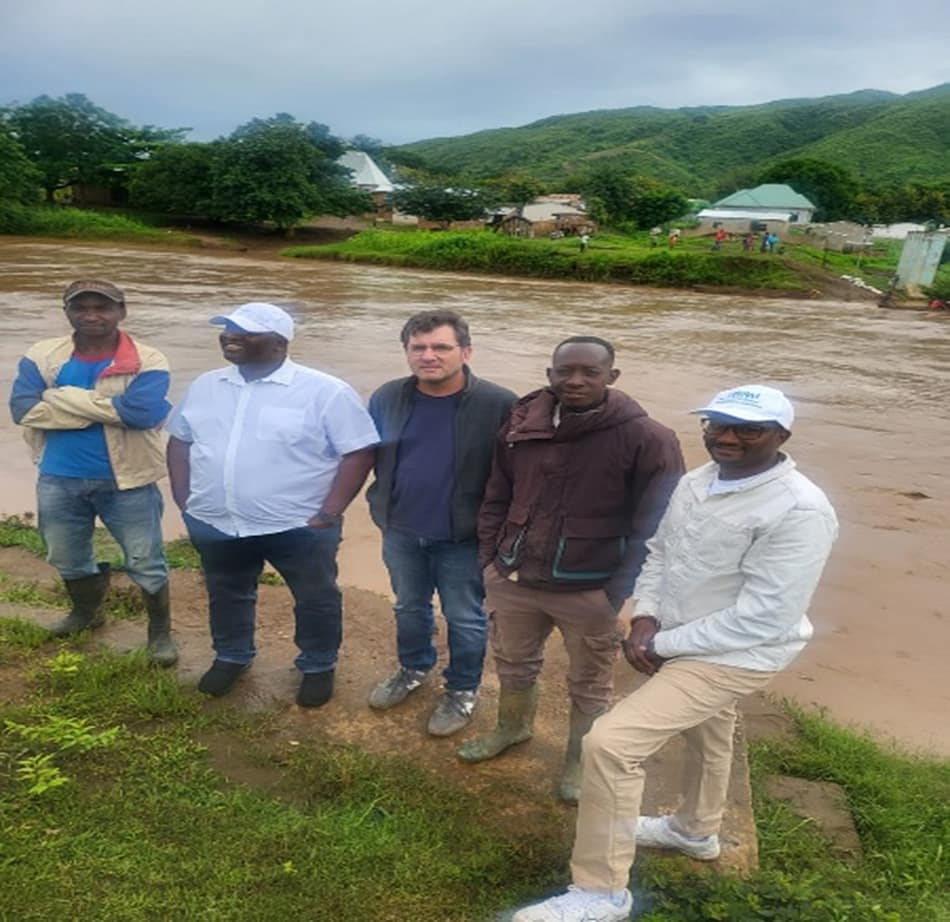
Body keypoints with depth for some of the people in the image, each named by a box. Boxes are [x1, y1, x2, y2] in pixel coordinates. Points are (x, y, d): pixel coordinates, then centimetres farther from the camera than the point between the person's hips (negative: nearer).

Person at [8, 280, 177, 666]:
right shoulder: (41, 356, -3)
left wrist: (65, 398, -20)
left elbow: (143, 412, -28)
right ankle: (86, 611, 51)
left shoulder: (147, 361, -13)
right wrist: (108, 407, -21)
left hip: (127, 481, -3)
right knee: (67, 559, 23)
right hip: (58, 480, 4)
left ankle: (160, 631, 29)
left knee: (146, 561, 8)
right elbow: (23, 409, -17)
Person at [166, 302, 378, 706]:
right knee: (226, 595, 22)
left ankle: (318, 666, 35)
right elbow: (180, 439, 15)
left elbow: (359, 451, -13)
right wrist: (183, 498, 6)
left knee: (315, 599, 12)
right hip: (216, 524, 4)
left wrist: (329, 512, -17)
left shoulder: (324, 392, -13)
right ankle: (231, 656, 46)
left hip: (299, 527, -4)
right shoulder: (206, 386, 5)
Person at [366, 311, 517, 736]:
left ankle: (462, 690, 35)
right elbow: (367, 457, 11)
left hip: (464, 538, -4)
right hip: (401, 532, 4)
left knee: (465, 619, 13)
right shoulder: (387, 398, -4)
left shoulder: (498, 405, -18)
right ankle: (413, 668, 49)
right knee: (409, 608, 24)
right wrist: (380, 503, 10)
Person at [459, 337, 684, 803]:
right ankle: (512, 728, 53)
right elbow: (496, 496, 8)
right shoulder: (522, 424, -3)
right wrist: (489, 556, 5)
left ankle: (580, 759, 42)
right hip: (513, 578, 4)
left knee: (590, 685, 17)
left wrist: (618, 592, -16)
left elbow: (654, 524, -14)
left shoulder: (646, 439, -17)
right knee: (513, 664, 26)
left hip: (589, 590, -4)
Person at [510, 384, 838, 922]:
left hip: (733, 655, -8)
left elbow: (764, 620, -27)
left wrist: (661, 644, -21)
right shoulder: (697, 482, -2)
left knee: (611, 743, -16)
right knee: (706, 735, 31)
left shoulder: (799, 511, -26)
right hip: (679, 641, 8)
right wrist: (645, 620, -8)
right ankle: (696, 831, 59)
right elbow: (659, 552, 9)